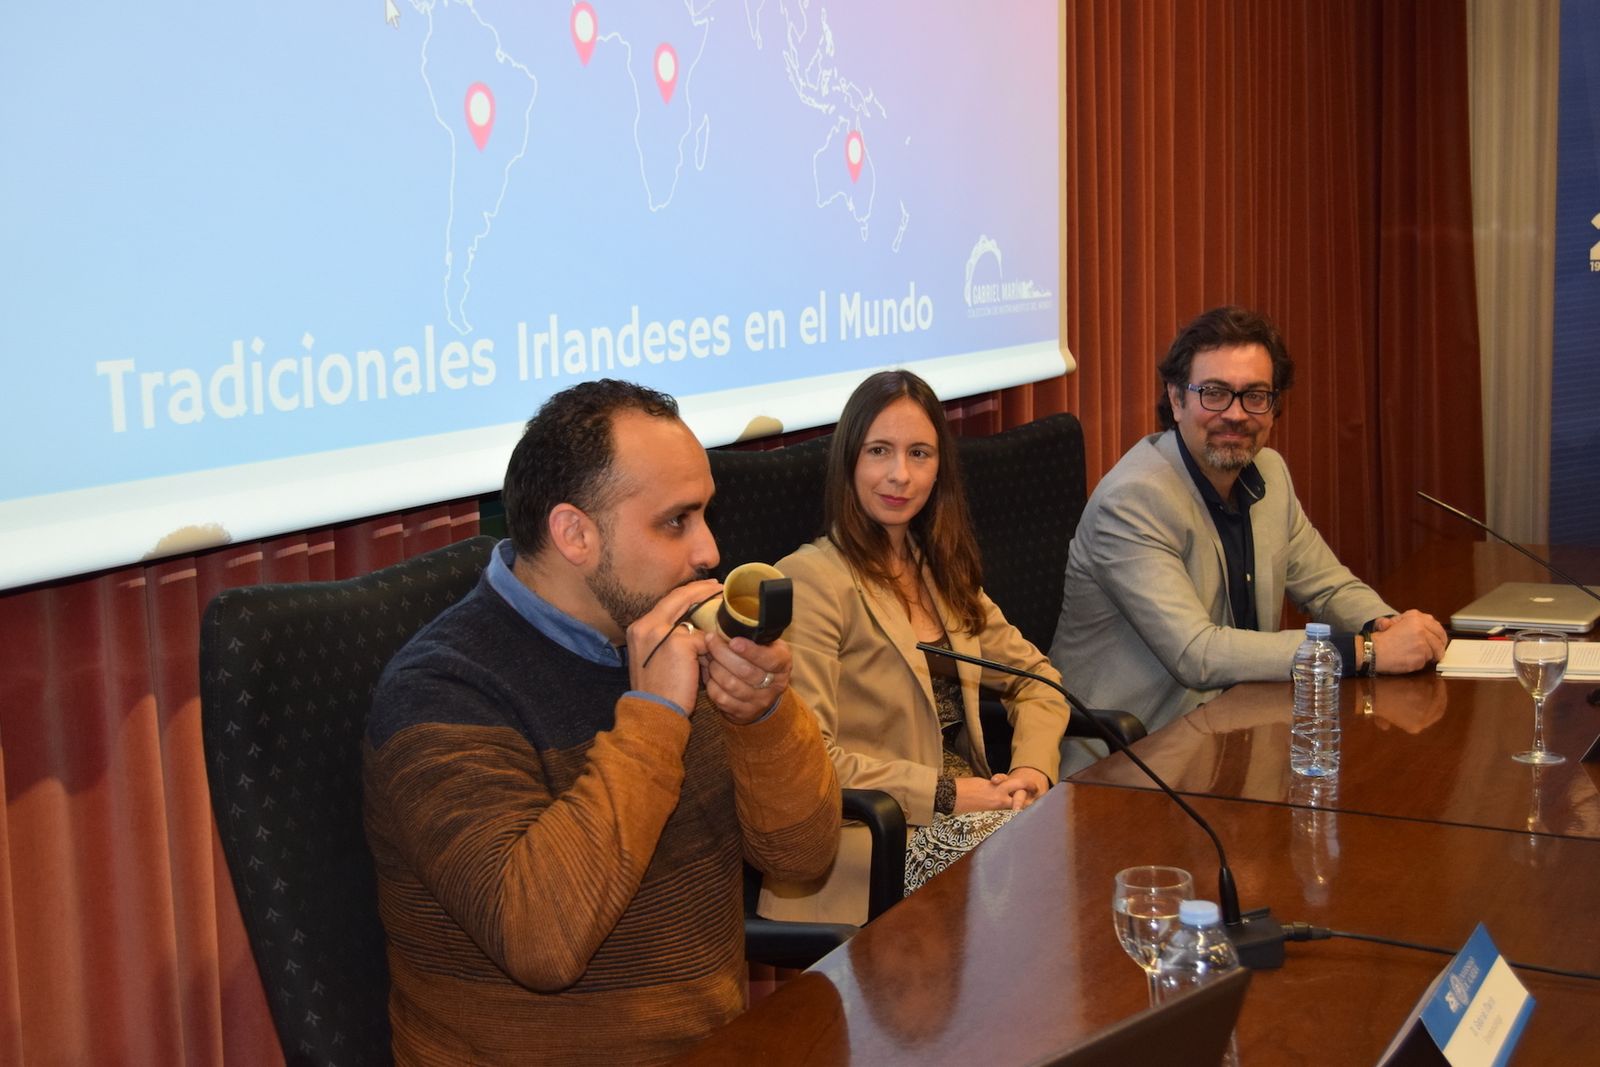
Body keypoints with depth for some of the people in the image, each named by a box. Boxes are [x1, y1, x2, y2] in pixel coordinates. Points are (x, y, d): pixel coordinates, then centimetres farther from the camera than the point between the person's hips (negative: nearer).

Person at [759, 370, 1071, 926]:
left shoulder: (940, 572, 17)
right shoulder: (813, 580, -10)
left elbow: (1033, 676, 20)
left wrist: (1033, 767, 0)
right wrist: (944, 793, -15)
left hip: (965, 804, 8)